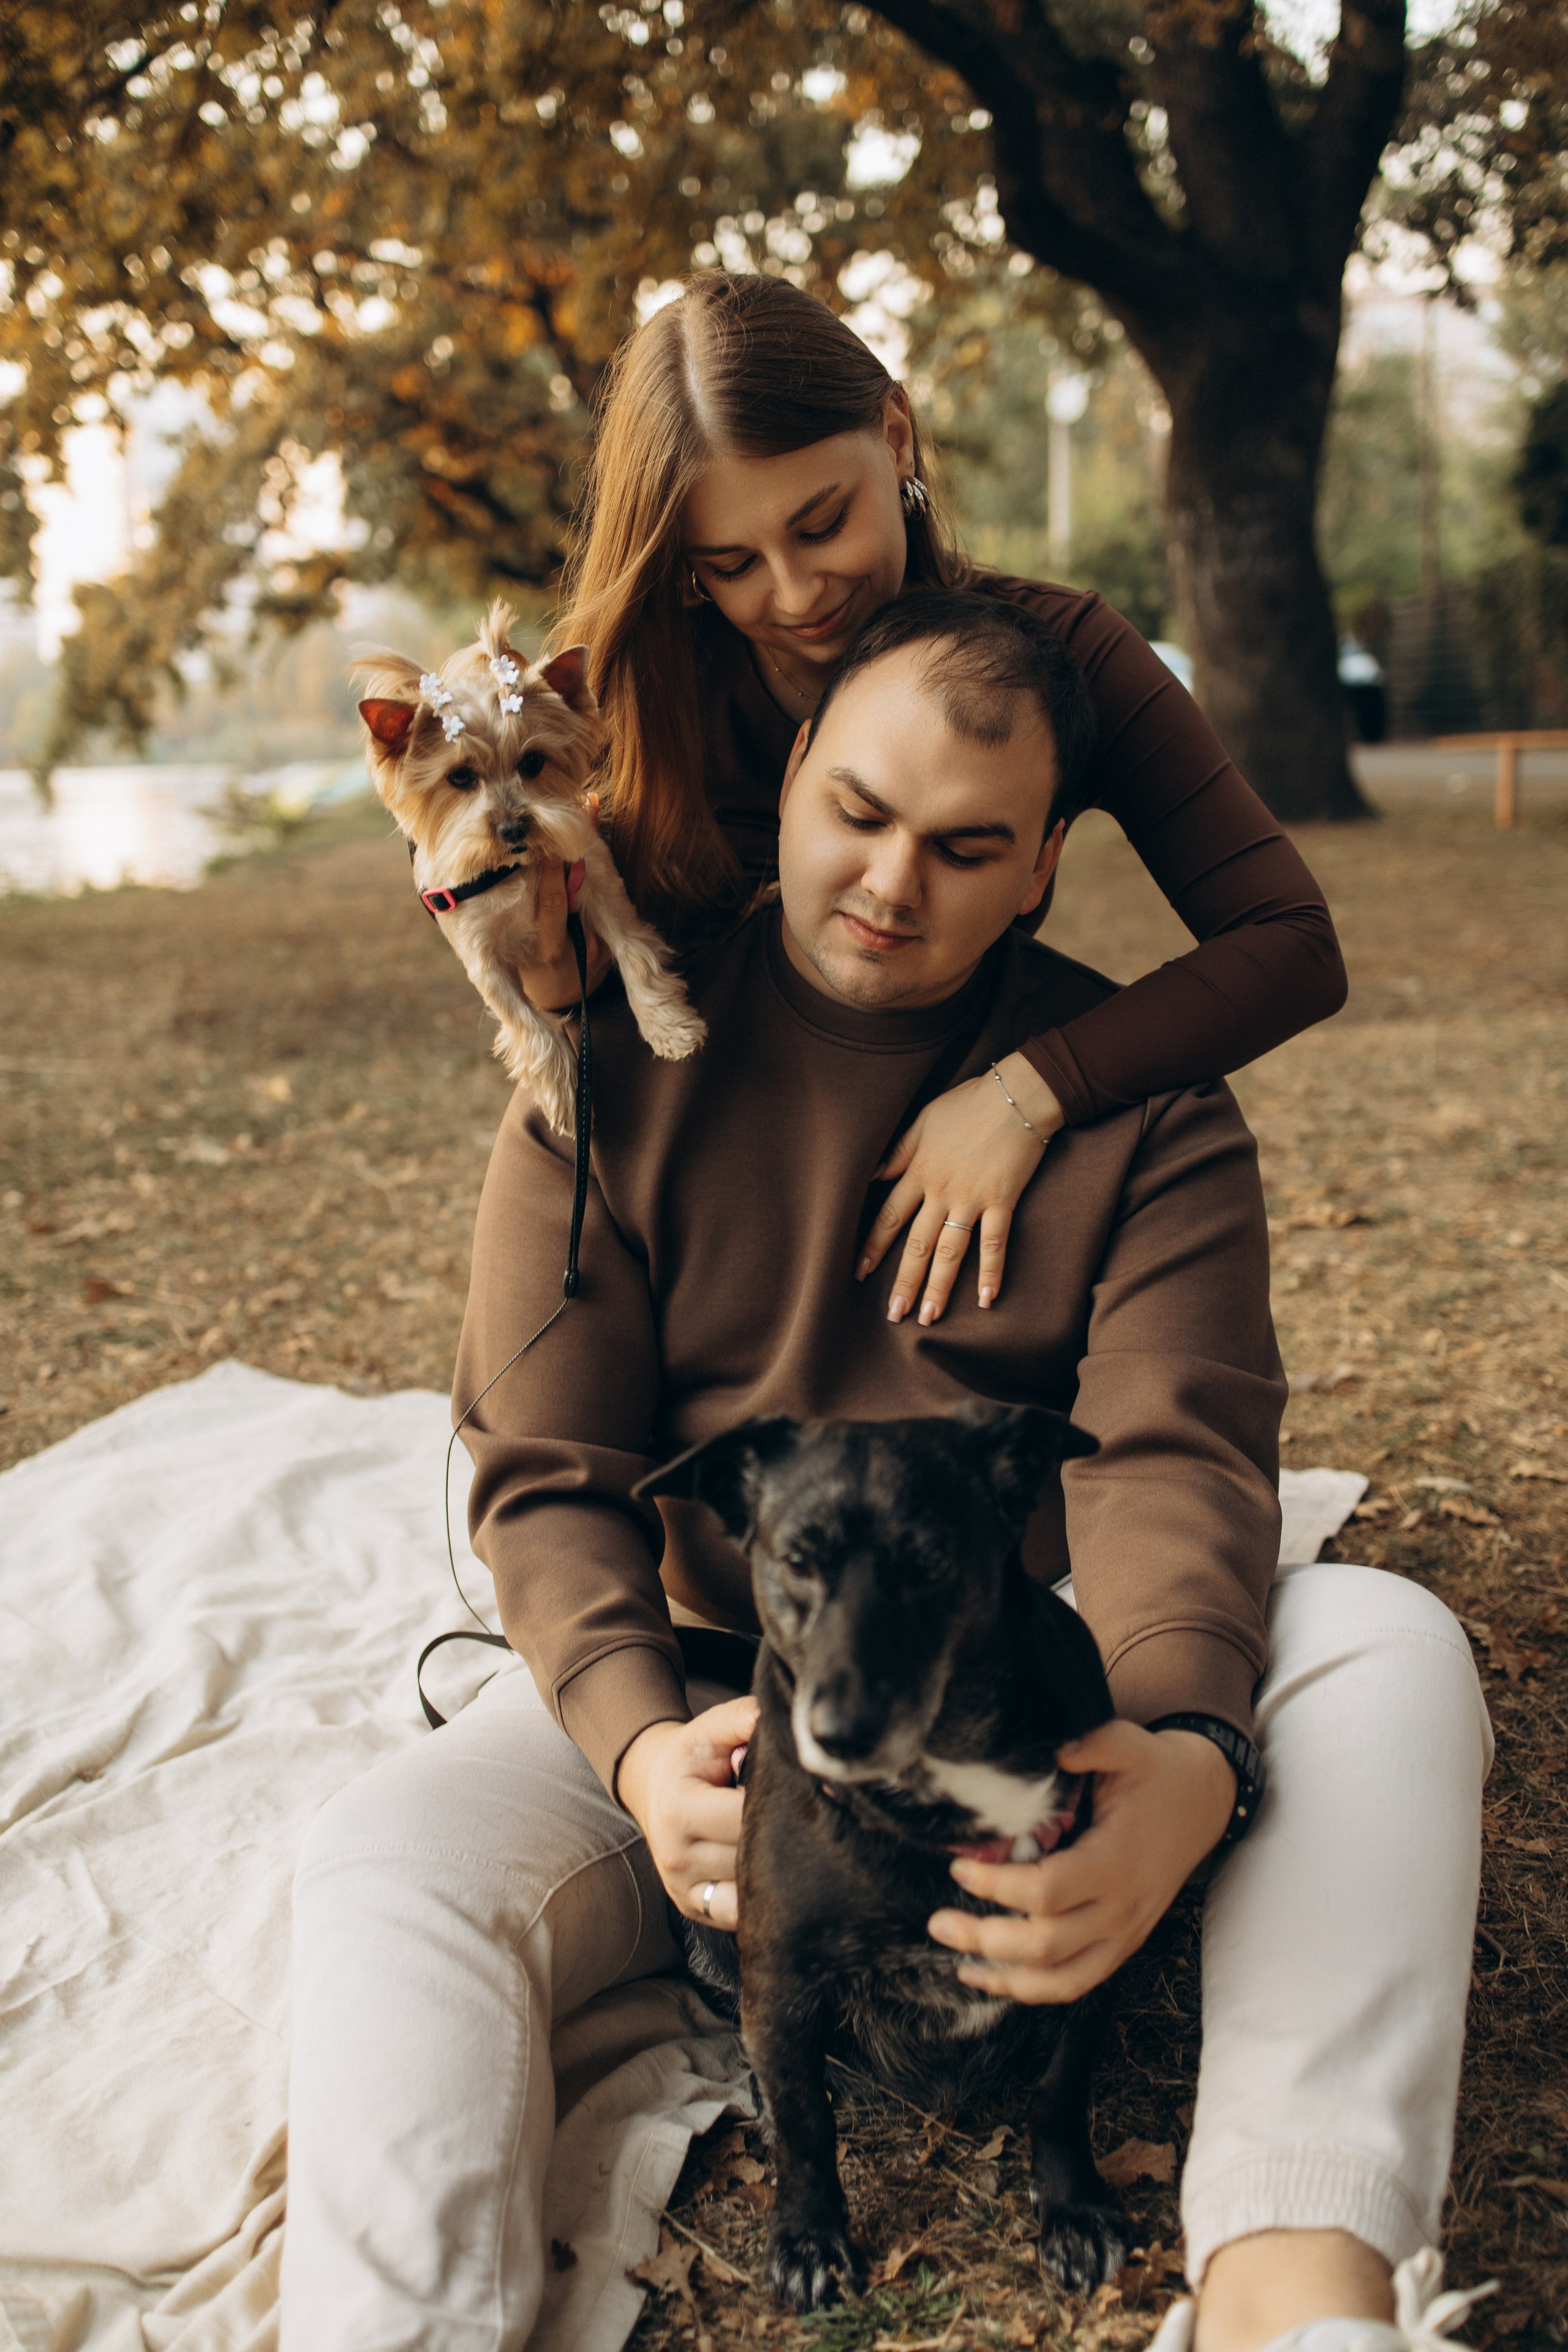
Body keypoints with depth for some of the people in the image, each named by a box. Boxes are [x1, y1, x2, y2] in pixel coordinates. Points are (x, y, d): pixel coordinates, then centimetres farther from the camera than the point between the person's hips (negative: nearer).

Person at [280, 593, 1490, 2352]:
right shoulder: (618, 1061, -2)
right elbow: (543, 1473, -5)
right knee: (389, 1862, -26)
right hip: (695, 1668, 0)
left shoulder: (1140, 1095, -2)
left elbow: (1174, 1454, -14)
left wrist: (1190, 1749, -37)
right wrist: (633, 1737, -27)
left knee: (1388, 1644, -26)